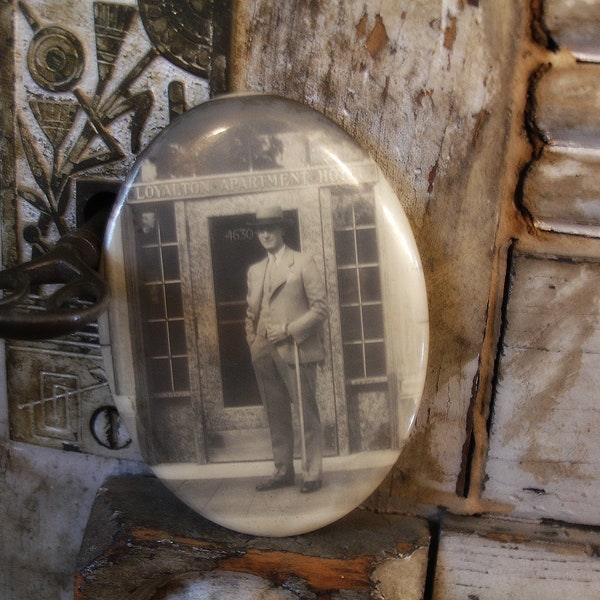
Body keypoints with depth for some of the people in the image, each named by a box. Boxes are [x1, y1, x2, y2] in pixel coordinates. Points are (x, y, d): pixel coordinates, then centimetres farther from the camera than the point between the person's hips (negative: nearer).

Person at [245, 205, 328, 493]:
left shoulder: (303, 262, 1)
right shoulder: (255, 270, 17)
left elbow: (320, 308, -5)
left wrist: (289, 330, -13)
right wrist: (254, 343, 9)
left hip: (296, 350, -5)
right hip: (265, 355, 5)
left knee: (307, 416, 2)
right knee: (276, 417, 11)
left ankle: (311, 474, 13)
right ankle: (283, 471, 23)